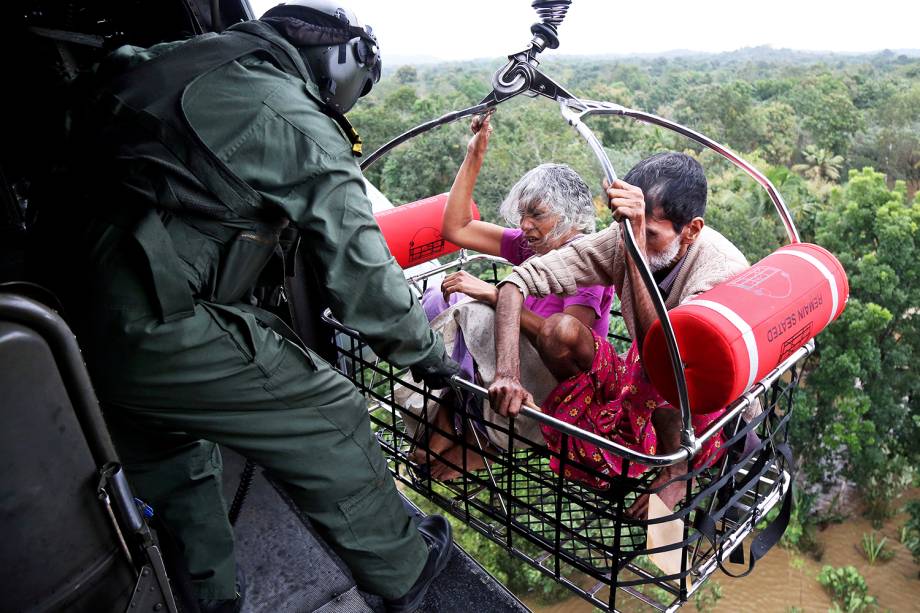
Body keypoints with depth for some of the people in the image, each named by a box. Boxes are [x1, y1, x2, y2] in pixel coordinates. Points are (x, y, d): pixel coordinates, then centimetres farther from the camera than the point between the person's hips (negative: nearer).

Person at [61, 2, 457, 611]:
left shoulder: (184, 60, 13)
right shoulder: (301, 125, -10)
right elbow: (359, 270, -10)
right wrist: (428, 353, 5)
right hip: (158, 332, -8)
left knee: (176, 469, 25)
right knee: (331, 421, 6)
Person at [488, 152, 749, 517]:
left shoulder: (725, 270, -29)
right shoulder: (622, 239, -18)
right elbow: (522, 278, -21)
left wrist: (636, 248, -49)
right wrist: (507, 373, -34)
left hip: (702, 414, -3)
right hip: (640, 388, 4)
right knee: (558, 330, -21)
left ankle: (677, 467, -8)